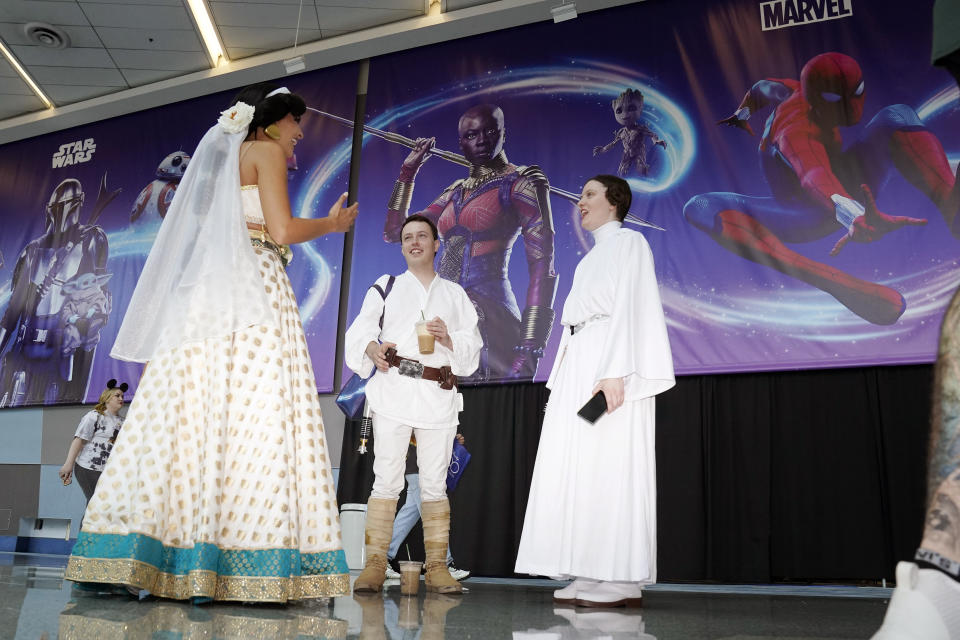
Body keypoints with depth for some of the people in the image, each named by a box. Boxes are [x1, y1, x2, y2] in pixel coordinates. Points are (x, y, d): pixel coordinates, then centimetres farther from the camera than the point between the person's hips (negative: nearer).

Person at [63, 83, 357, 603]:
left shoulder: (222, 156, 28)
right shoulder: (267, 151, 5)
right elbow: (281, 230, -7)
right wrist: (329, 224, 8)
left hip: (202, 295, 8)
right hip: (251, 287, -8)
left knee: (191, 416, 2)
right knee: (251, 418, -14)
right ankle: (245, 569, -19)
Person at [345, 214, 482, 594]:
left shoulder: (455, 294, 19)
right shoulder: (385, 287, 16)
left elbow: (473, 344, 13)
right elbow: (359, 331, 6)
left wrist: (449, 338, -8)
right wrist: (371, 348, -16)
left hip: (438, 395, 1)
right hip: (393, 390, -1)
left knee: (434, 481, 1)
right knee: (387, 478, -6)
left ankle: (437, 566, 5)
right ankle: (375, 564, -1)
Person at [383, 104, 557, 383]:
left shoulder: (521, 182, -1)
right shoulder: (455, 192, 19)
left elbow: (542, 263, -11)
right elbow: (395, 231, 22)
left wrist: (530, 347, -20)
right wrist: (409, 169, 19)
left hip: (490, 317, -6)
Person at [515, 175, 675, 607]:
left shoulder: (629, 243, 2)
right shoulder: (591, 258, 27)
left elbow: (631, 308, -11)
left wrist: (616, 372, -22)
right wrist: (564, 377, 14)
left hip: (609, 361, -9)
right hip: (578, 364, 9)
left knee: (608, 466, -12)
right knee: (577, 466, 2)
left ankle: (622, 580, -9)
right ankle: (591, 576, 5)